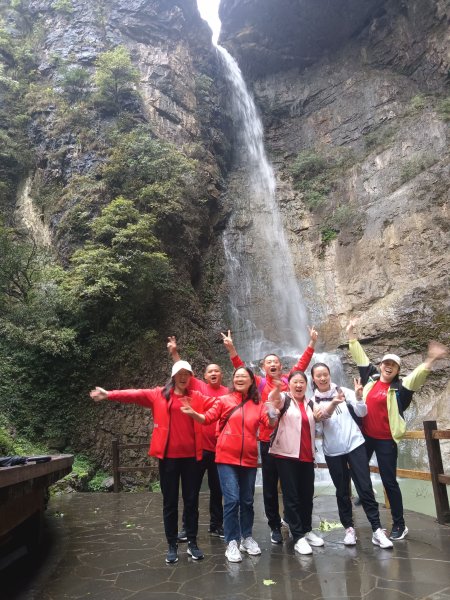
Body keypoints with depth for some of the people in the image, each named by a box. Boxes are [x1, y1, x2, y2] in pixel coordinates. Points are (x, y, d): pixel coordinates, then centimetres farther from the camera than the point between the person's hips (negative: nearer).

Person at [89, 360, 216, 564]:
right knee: (169, 502, 10)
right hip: (168, 456, -1)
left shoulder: (198, 397, 4)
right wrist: (109, 394, -19)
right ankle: (172, 545, 24)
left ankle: (192, 543, 26)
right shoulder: (159, 395, 0)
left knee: (191, 501, 11)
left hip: (190, 456, 1)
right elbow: (136, 395, -10)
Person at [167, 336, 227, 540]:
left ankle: (216, 525, 29)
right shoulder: (198, 387, 0)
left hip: (219, 448, 1)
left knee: (217, 489, 14)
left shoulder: (228, 393, 0)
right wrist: (174, 353, -20)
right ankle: (187, 527, 21)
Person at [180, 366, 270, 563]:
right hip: (227, 458, -3)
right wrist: (193, 414, -23)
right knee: (232, 500, -7)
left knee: (247, 501, 14)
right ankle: (232, 543, 9)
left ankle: (247, 538, 32)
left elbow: (269, 423, -6)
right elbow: (208, 418, -4)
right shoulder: (224, 400, -1)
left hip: (249, 459, 3)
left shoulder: (258, 405, 5)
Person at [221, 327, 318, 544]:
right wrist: (231, 349, -18)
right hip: (268, 439, -1)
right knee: (270, 485, 9)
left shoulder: (288, 380, 5)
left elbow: (302, 364, 6)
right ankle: (274, 526, 24)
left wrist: (312, 343, 4)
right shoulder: (260, 383, 0)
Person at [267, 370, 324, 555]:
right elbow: (273, 400, -26)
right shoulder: (284, 398, -3)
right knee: (291, 496, -2)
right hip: (286, 455, -5)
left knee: (307, 495, 13)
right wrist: (277, 389, -48)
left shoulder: (310, 404, 13)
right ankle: (298, 537, 6)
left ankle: (307, 530, 29)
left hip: (307, 456, 5)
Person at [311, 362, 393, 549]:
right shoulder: (314, 401, -2)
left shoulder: (344, 391, -2)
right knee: (342, 491, 10)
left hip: (355, 445, -1)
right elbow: (319, 419, -19)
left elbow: (362, 413, -5)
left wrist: (358, 397, -25)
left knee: (365, 487, -3)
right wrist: (333, 404, -37)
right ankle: (349, 528, 21)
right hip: (333, 451, 1)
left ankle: (377, 530, 4)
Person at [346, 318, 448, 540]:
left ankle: (399, 524, 20)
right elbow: (359, 356, 10)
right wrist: (351, 334, 13)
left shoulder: (399, 387, -8)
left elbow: (417, 377, -25)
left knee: (389, 481, 4)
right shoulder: (371, 377, 2)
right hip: (364, 436, 4)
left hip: (386, 440, -4)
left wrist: (430, 360, -41)